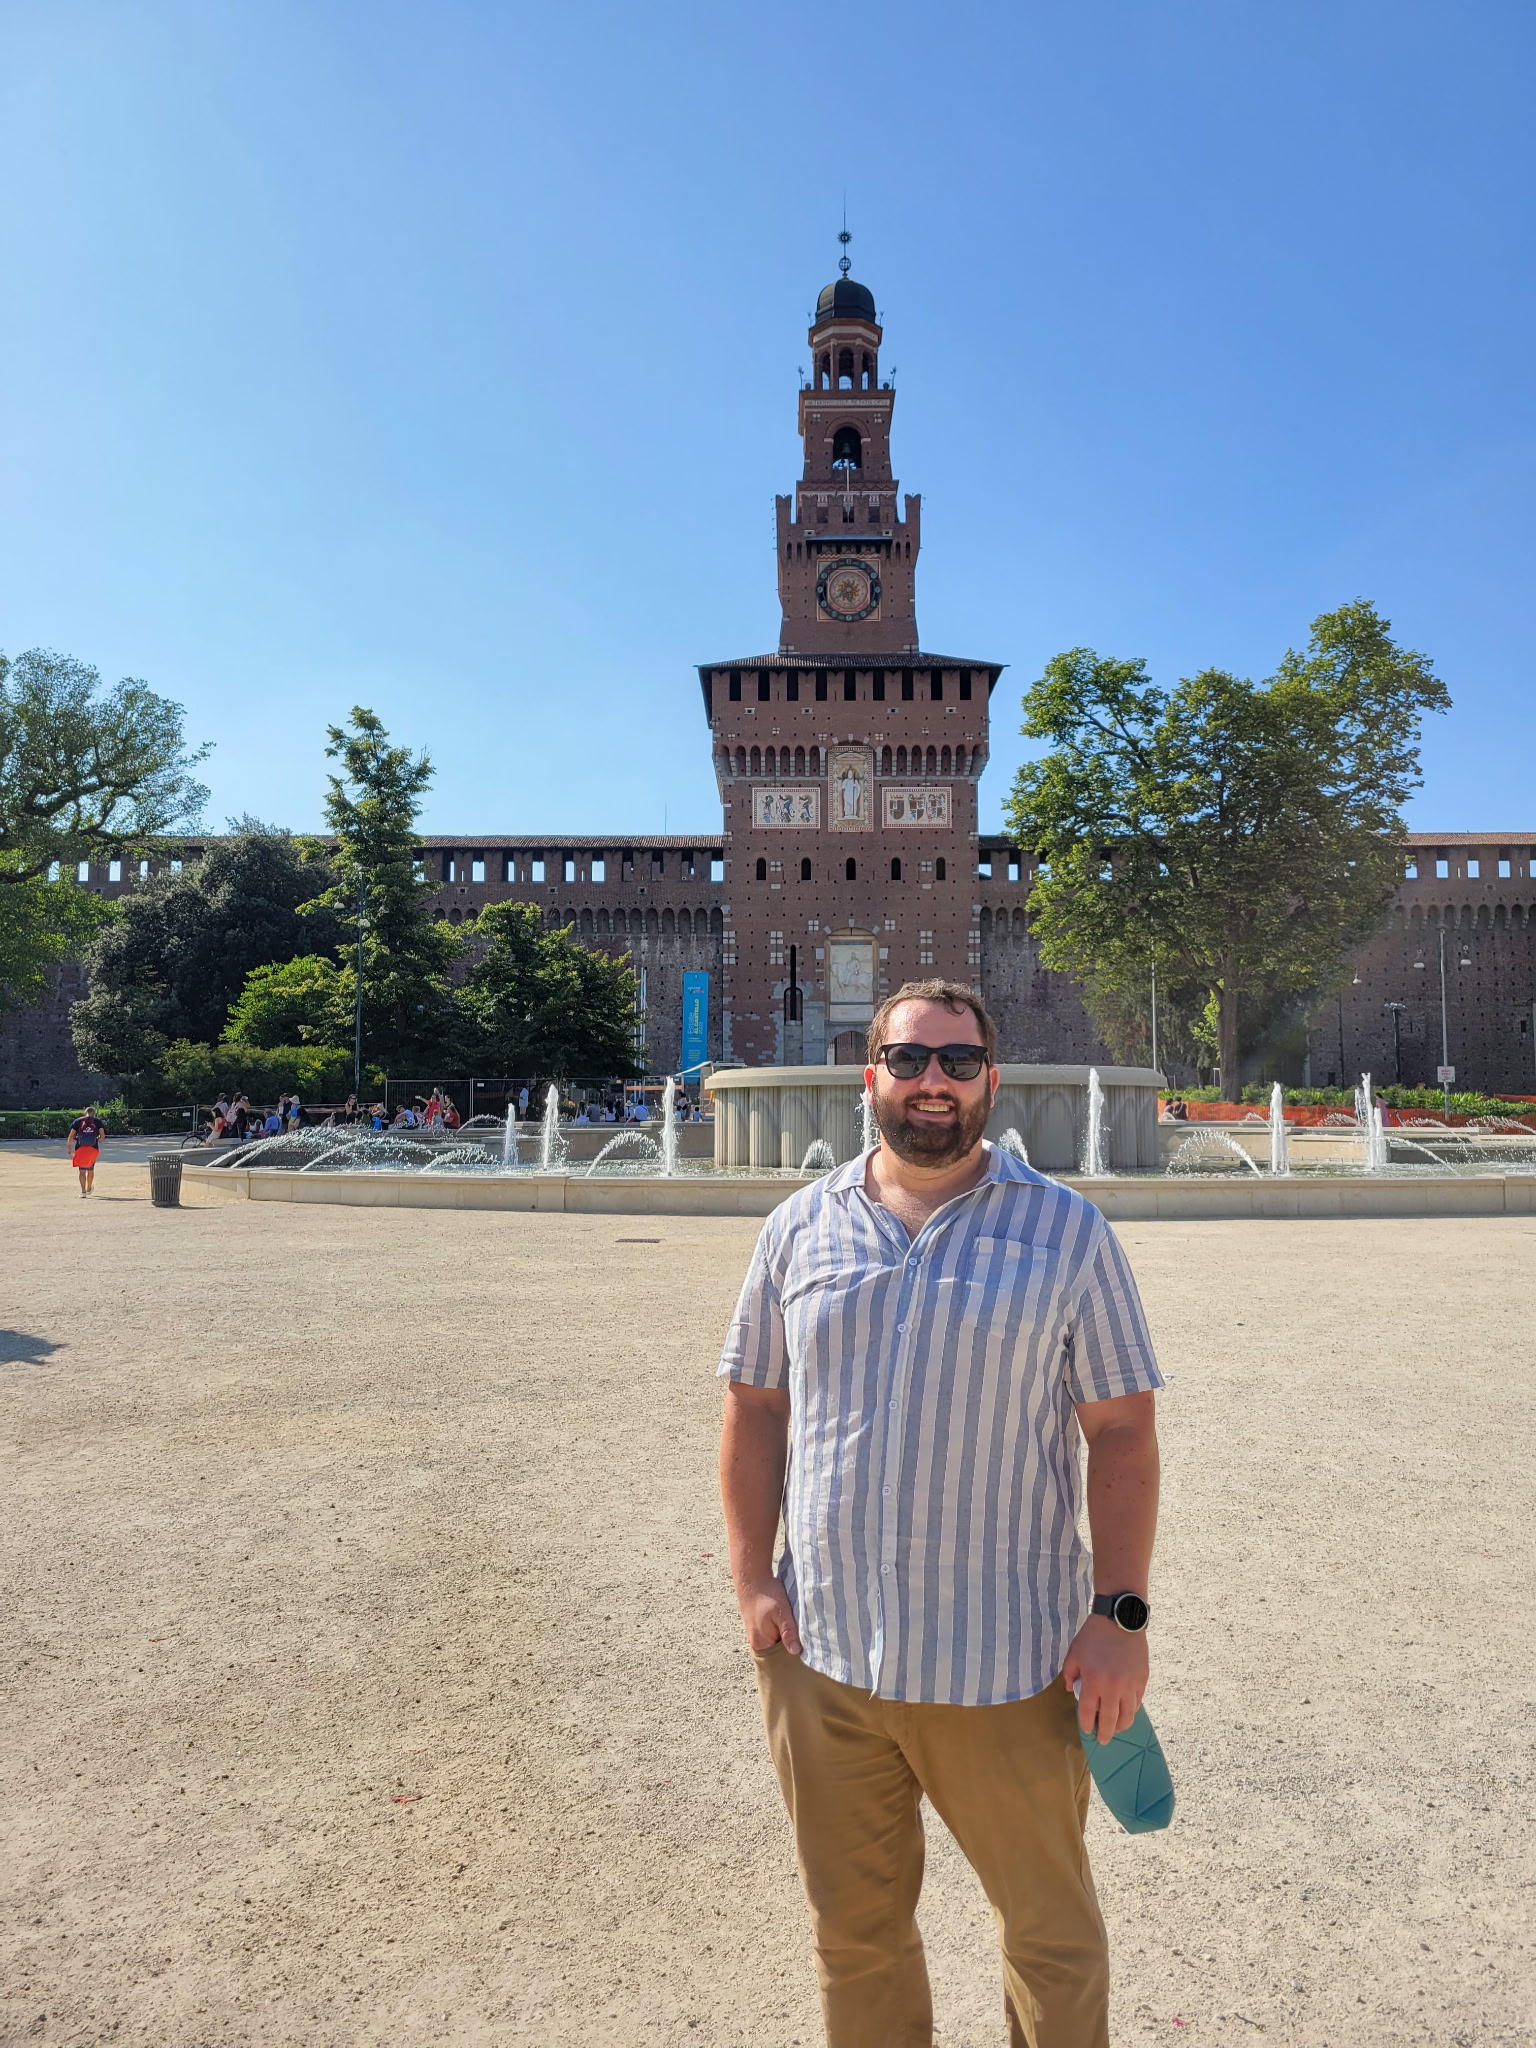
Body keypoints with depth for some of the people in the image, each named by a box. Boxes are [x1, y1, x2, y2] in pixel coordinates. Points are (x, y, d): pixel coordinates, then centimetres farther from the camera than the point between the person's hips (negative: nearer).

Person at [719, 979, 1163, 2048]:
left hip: (1005, 1665, -2)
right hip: (821, 1652, 2)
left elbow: (1123, 1431, -4)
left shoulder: (1068, 1231, -5)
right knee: (854, 1928, 21)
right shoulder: (801, 1227, 1)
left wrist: (1120, 1612, -8)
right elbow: (755, 1406, 5)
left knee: (1052, 1925, 18)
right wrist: (752, 1579, 0)